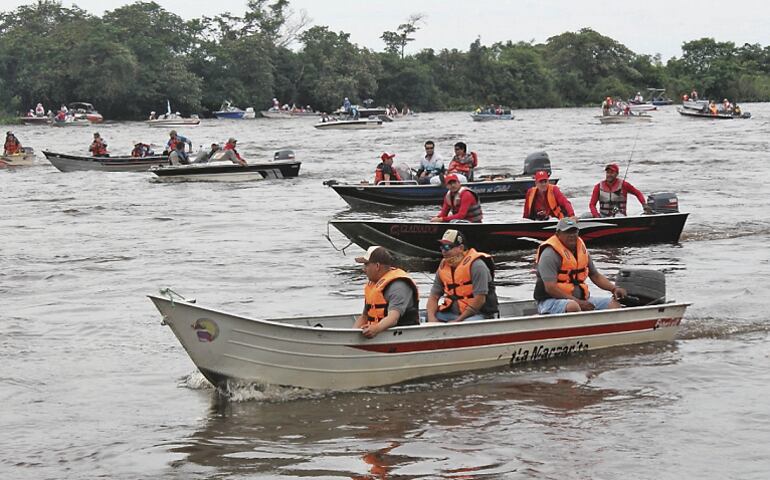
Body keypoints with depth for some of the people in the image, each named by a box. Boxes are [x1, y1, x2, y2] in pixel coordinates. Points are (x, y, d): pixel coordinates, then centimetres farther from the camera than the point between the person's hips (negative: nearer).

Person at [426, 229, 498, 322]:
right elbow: (434, 296, 10)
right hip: (453, 313, 7)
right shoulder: (443, 267, 9)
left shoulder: (476, 265, -13)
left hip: (478, 314, -7)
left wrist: (458, 321, -19)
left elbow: (479, 300, -19)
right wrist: (431, 317, -11)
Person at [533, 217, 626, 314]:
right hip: (552, 301, -8)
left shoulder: (582, 249, 12)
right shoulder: (550, 253, -14)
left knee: (614, 304, -6)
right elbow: (550, 288, -22)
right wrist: (578, 302, -22)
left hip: (580, 299, 8)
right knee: (573, 307, -40)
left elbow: (596, 276, 22)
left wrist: (614, 289, 4)